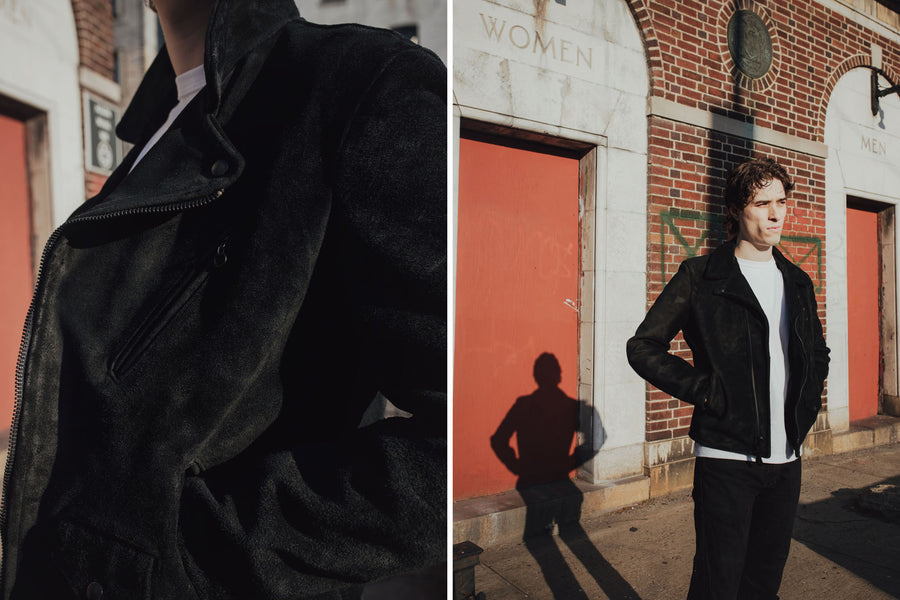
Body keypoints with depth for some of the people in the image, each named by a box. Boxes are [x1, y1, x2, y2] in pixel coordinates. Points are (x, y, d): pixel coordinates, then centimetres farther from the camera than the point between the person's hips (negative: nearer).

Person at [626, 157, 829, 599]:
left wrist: (807, 405, 10)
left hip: (786, 460, 6)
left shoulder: (797, 282, 11)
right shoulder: (701, 276, -7)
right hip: (726, 459, -6)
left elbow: (818, 352, 25)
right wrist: (704, 392, -14)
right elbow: (643, 347, -8)